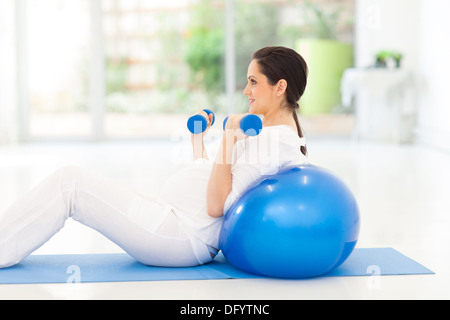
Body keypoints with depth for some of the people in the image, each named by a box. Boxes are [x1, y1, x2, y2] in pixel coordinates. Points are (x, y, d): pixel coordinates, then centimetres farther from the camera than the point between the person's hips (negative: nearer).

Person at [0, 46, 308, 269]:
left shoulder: (276, 140, -16)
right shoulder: (267, 133, 16)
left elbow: (215, 205, -22)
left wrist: (229, 138, -23)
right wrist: (198, 138, 26)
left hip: (181, 237, -10)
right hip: (173, 220, 10)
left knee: (69, 182, -11)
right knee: (71, 181, 8)